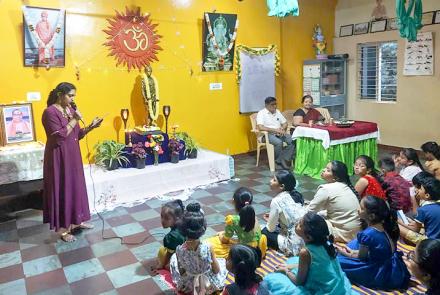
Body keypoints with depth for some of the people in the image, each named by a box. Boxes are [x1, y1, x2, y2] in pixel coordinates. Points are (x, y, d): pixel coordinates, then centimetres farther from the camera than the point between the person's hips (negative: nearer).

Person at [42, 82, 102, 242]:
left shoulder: (70, 110, 9)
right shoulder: (50, 112, -16)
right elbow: (59, 136, -23)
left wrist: (91, 127, -4)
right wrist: (74, 120, -21)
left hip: (73, 156, 8)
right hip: (59, 158, -8)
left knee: (75, 187, 15)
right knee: (63, 190, 0)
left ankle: (76, 221, 31)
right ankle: (64, 230, 13)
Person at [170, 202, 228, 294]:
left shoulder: (179, 250, -27)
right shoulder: (208, 248, -31)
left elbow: (181, 272, -11)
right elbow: (216, 270, -16)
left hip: (187, 286, 1)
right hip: (209, 285, 0)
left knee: (174, 258, 26)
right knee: (222, 261, 28)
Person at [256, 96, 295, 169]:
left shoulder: (277, 112, 15)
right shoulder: (261, 113, -6)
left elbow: (285, 123, 18)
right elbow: (260, 127, -20)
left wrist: (282, 129, -7)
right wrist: (275, 130, -23)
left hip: (279, 134, 6)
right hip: (268, 134, -6)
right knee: (279, 142, -35)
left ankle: (285, 160, -14)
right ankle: (278, 162, -16)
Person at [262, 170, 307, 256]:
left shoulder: (277, 201, -14)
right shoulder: (295, 195, 7)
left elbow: (271, 228, -5)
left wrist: (269, 221, 16)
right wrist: (273, 216, 23)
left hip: (296, 245, -8)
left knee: (265, 232, 9)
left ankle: (287, 248, 1)